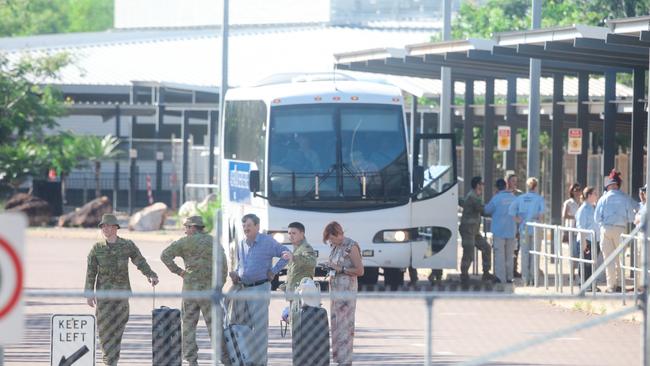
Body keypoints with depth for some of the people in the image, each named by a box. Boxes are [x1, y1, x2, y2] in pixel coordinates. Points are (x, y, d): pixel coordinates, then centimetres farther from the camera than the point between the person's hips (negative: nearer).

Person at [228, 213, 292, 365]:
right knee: (243, 325, 8)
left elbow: (286, 254, 1)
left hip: (260, 288, -7)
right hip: (243, 289, 7)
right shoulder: (241, 244, 15)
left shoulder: (267, 241, -3)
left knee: (259, 326, -8)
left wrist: (273, 271, -4)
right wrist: (235, 274, 6)